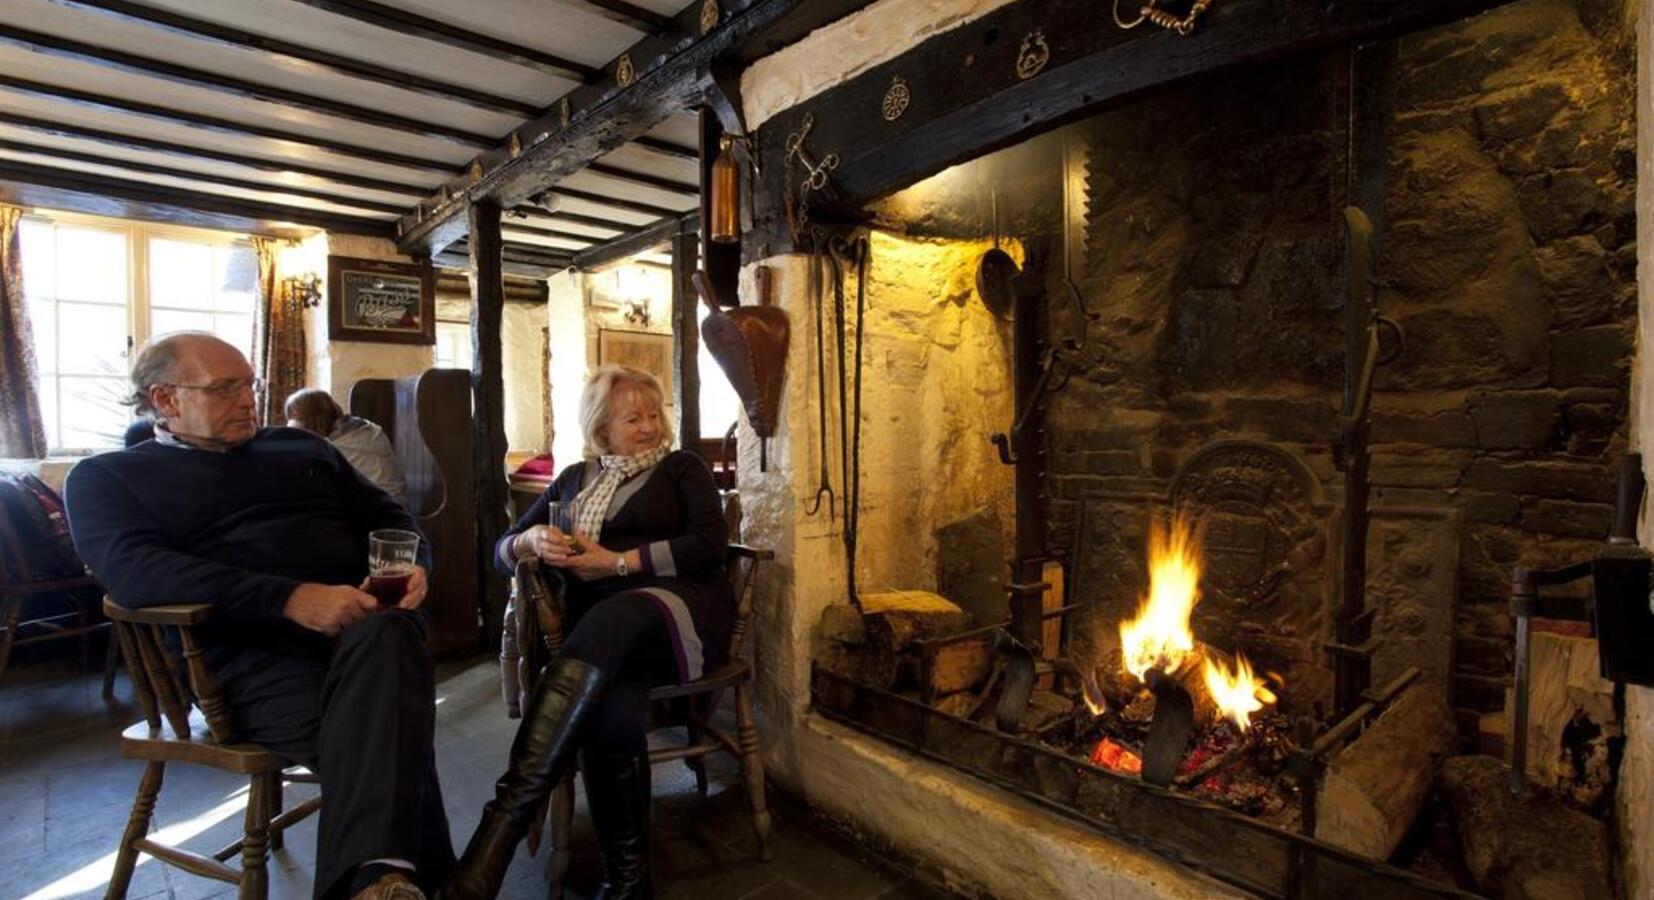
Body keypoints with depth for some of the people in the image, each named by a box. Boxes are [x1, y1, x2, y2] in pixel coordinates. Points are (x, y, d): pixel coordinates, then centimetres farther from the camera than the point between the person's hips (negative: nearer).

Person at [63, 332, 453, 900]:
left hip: (360, 620, 3)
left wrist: (411, 565, -4)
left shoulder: (301, 447, 28)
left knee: (386, 636, -37)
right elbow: (135, 570, -6)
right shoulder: (107, 477, 15)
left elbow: (386, 515, 23)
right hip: (249, 647, -2)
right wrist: (288, 598, -22)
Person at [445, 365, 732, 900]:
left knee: (606, 624, -38)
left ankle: (509, 812, -41)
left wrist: (617, 562, -8)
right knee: (607, 711, -34)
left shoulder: (681, 468, 14)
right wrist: (532, 542, -4)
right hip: (601, 631, 2)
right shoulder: (575, 479, 24)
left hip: (678, 608, -2)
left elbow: (710, 544, -2)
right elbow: (502, 553, 21)